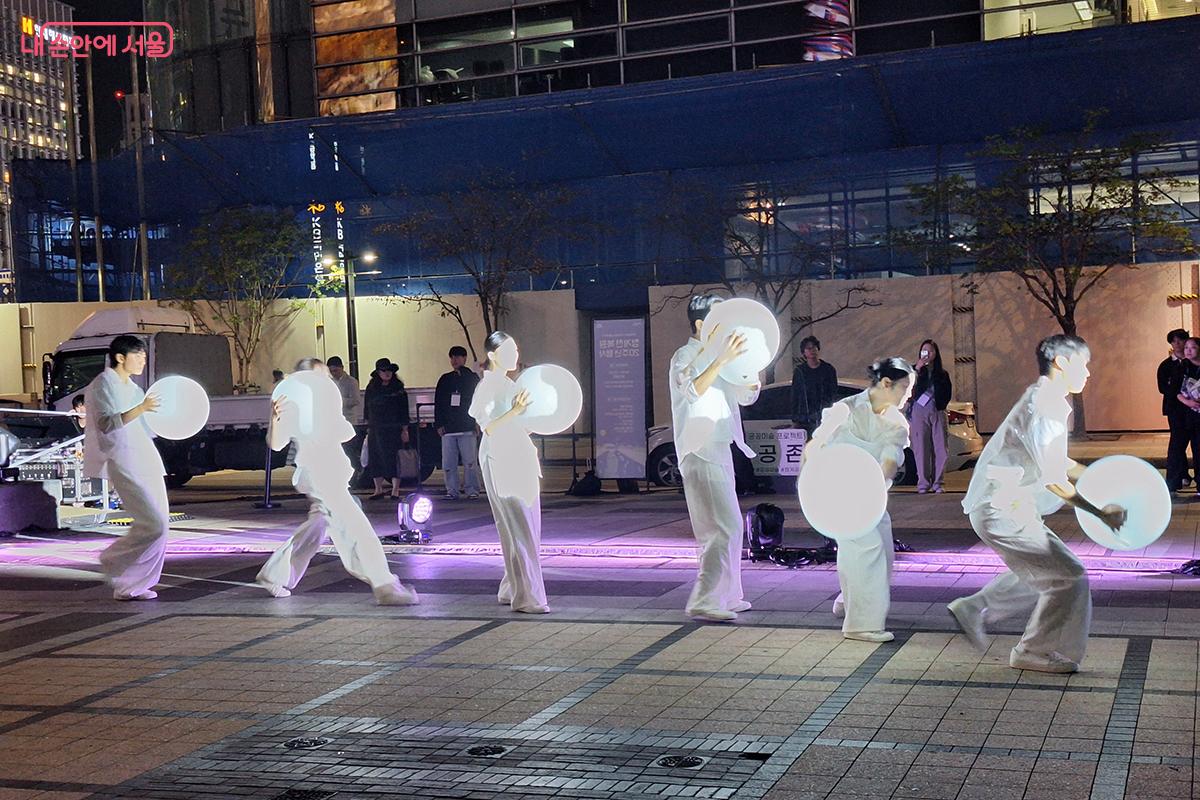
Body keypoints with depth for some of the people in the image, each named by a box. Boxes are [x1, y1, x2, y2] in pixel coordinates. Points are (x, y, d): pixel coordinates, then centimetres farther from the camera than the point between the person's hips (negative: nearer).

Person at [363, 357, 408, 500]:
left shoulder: (398, 387, 1)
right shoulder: (372, 388, 8)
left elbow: (404, 409, 1)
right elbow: (368, 408, 13)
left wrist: (404, 428, -4)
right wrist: (368, 427, 10)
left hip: (393, 429, -3)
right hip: (375, 429, 3)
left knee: (393, 459, -6)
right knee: (375, 460, 5)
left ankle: (395, 490, -3)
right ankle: (379, 490, 14)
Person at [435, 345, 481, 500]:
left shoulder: (473, 378, 7)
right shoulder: (445, 380, 14)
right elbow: (438, 403, 12)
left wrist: (477, 422, -8)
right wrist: (439, 424, 3)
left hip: (467, 428, -3)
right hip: (448, 428, 3)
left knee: (469, 462, -5)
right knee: (448, 464, 0)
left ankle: (472, 490, 0)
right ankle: (452, 491, 5)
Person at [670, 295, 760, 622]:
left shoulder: (716, 358, 17)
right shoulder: (686, 356, -8)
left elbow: (747, 396, 17)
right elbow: (693, 390, -29)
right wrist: (723, 359, -37)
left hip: (720, 451, 10)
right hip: (700, 454, -9)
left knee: (727, 527, 13)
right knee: (725, 528, -16)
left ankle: (726, 597, 20)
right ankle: (703, 601, -15)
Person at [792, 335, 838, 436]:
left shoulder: (828, 369, 8)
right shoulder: (799, 371, 11)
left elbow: (833, 394, 7)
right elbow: (794, 396, 12)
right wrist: (795, 418, 4)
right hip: (804, 418, 1)